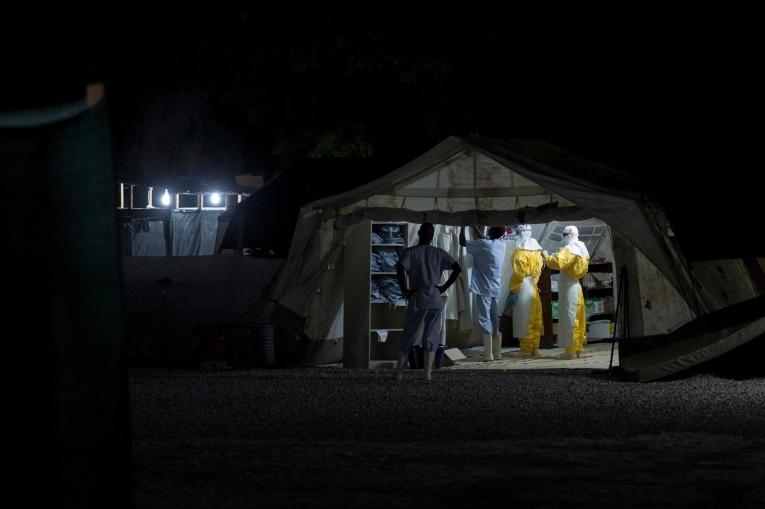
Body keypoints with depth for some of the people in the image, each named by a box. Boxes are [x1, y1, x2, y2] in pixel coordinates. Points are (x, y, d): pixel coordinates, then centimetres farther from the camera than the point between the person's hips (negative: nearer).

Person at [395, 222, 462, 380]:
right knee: (431, 336, 4)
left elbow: (400, 269, -19)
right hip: (435, 299, 1)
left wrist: (404, 290, -9)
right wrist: (445, 287, 2)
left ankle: (399, 372, 6)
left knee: (408, 336, 8)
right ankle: (427, 373, -5)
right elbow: (457, 268, -2)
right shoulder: (439, 253, 5)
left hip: (416, 298, -1)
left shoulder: (410, 252, -2)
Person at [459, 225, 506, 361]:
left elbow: (462, 242, -4)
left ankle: (488, 354, -9)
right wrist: (474, 227, 29)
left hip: (484, 289, -7)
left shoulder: (484, 245, -15)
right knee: (494, 321, 10)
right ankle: (497, 353, 11)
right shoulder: (501, 245, 6)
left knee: (484, 321, -6)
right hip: (495, 289, 7)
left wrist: (463, 226, 9)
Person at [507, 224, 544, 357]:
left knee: (524, 319, -3)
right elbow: (538, 270, 10)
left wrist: (513, 291, -13)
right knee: (534, 319, 11)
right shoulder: (536, 249, 7)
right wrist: (533, 282, 17)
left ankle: (526, 350, -2)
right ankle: (534, 348, 15)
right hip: (533, 287, 7)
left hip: (523, 286, -7)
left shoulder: (520, 251, -14)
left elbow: (518, 273, -16)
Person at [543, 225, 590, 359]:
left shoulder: (568, 249, -16)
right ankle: (578, 348, 16)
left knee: (569, 318, -7)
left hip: (567, 288, -9)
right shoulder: (581, 249, 12)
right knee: (577, 318, 12)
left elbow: (556, 262, -29)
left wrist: (546, 256, -11)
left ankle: (571, 350, -7)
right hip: (576, 286, 9)